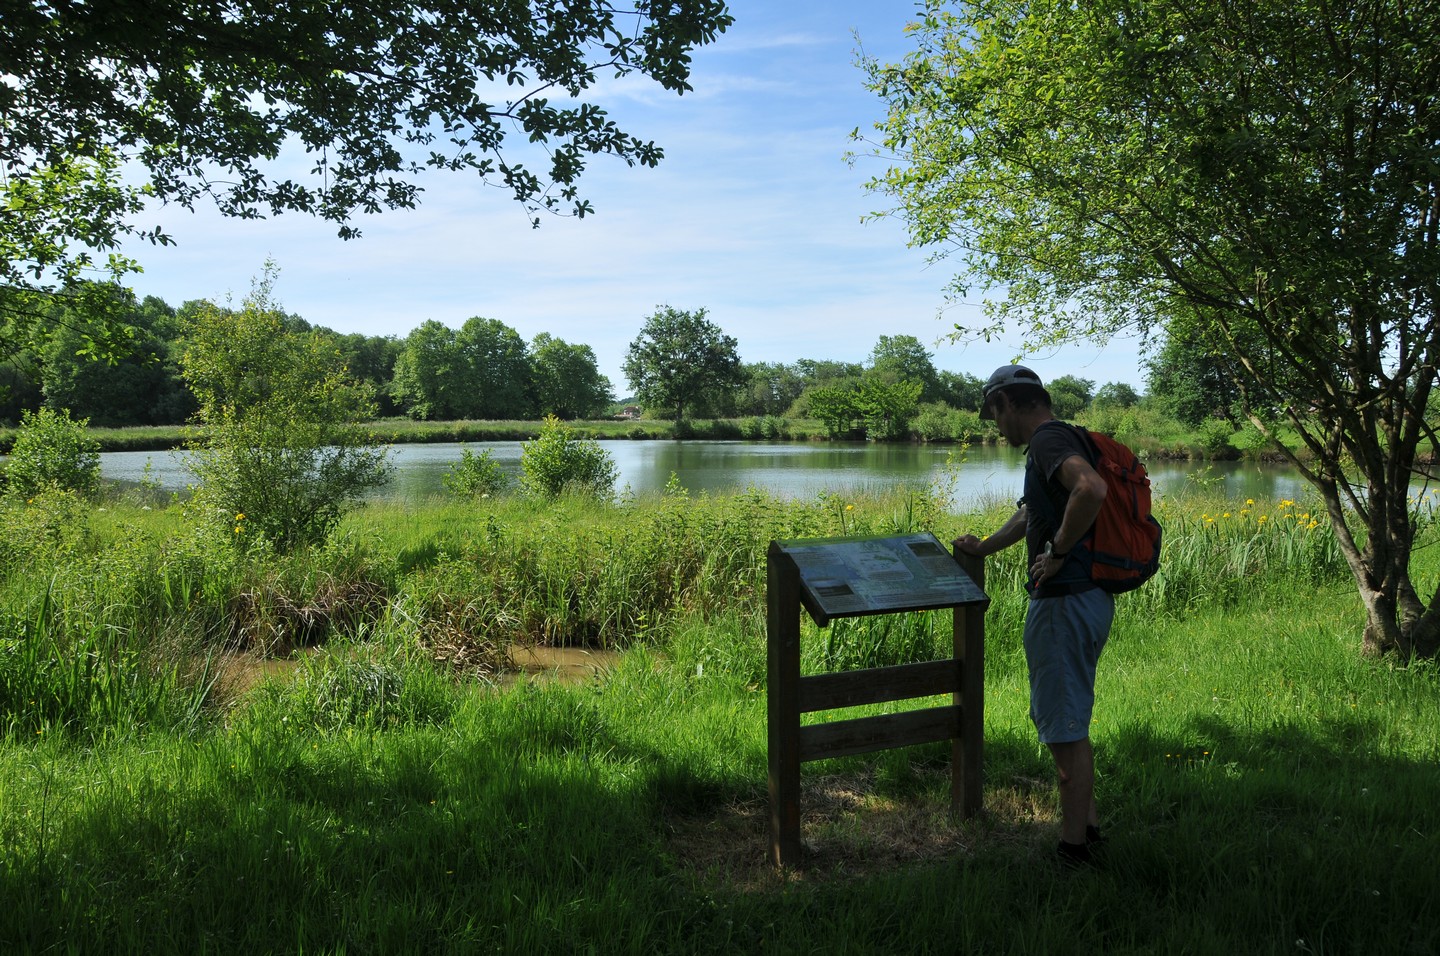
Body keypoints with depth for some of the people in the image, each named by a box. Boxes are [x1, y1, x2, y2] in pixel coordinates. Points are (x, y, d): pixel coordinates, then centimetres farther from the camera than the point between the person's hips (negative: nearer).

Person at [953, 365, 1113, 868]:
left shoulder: (1048, 439, -15)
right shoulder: (1056, 441, 17)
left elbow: (1092, 489, -36)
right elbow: (1030, 513, 32)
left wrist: (1058, 551, -24)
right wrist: (982, 548, 42)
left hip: (1065, 603, -10)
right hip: (1089, 597, 10)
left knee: (1065, 727, 0)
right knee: (1065, 720, 21)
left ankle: (1073, 849, 11)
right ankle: (1086, 822, 32)